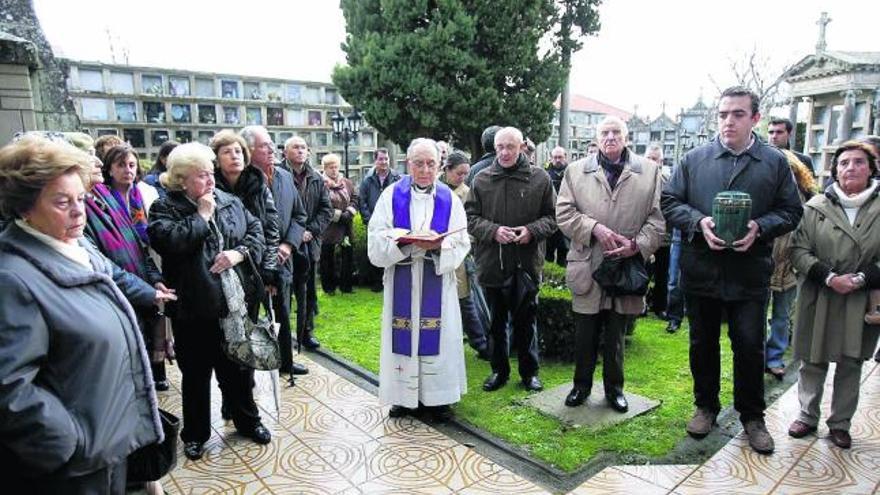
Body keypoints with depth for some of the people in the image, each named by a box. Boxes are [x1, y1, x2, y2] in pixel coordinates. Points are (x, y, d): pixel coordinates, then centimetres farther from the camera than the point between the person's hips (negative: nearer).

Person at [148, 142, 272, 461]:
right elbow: (169, 241, -24)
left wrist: (240, 252, -12)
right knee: (195, 373, 12)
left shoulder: (231, 202, 6)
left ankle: (247, 420, 36)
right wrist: (202, 215, -16)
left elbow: (256, 230, 5)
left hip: (232, 302, 3)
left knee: (237, 365, 17)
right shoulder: (165, 208, -6)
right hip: (193, 307, -3)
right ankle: (195, 434, 31)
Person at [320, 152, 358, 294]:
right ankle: (329, 287, 17)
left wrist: (349, 212, -5)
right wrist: (339, 215, -15)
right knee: (327, 259, 5)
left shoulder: (346, 182, 11)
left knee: (346, 257, 9)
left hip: (345, 228, 5)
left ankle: (346, 286, 19)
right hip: (328, 229, -5)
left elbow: (355, 198, 12)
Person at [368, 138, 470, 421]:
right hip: (401, 282, 0)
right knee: (403, 335, 5)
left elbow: (461, 244, -2)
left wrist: (438, 246, -21)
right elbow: (376, 239, -5)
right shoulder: (392, 195, 1)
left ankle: (437, 397, 19)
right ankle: (403, 395, 21)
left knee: (437, 335, 4)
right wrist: (406, 243, -21)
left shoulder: (450, 199, 3)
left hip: (437, 282, 0)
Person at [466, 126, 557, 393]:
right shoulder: (482, 180, 1)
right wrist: (493, 231, -17)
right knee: (496, 321, 14)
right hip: (492, 262, 1)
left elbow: (552, 216, 2)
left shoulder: (540, 178, -1)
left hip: (527, 263, -1)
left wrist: (532, 230, -16)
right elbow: (470, 217, 1)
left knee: (526, 320, 12)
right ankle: (499, 370, 31)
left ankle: (529, 371, 30)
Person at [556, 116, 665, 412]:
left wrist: (638, 244, -14)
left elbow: (658, 217, 1)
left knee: (616, 335, 13)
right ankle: (582, 385, 29)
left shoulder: (650, 171, 6)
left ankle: (614, 388, 31)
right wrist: (595, 228, -14)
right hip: (587, 268, 0)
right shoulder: (576, 171, 6)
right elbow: (564, 213, 0)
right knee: (585, 334, 10)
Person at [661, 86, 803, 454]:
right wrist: (699, 222, -15)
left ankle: (752, 416, 27)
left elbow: (791, 211, 5)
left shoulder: (775, 162, 4)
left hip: (750, 273, 0)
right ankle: (706, 406, 32)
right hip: (701, 269, 1)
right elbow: (669, 201, 2)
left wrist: (760, 227, -15)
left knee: (750, 345, 6)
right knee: (703, 343, 13)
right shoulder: (695, 158, 3)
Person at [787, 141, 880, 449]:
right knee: (812, 362, 9)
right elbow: (799, 250, -3)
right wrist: (829, 277, -14)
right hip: (818, 300, -1)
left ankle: (840, 423, 28)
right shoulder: (816, 207, -1)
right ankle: (807, 416, 27)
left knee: (851, 364, 12)